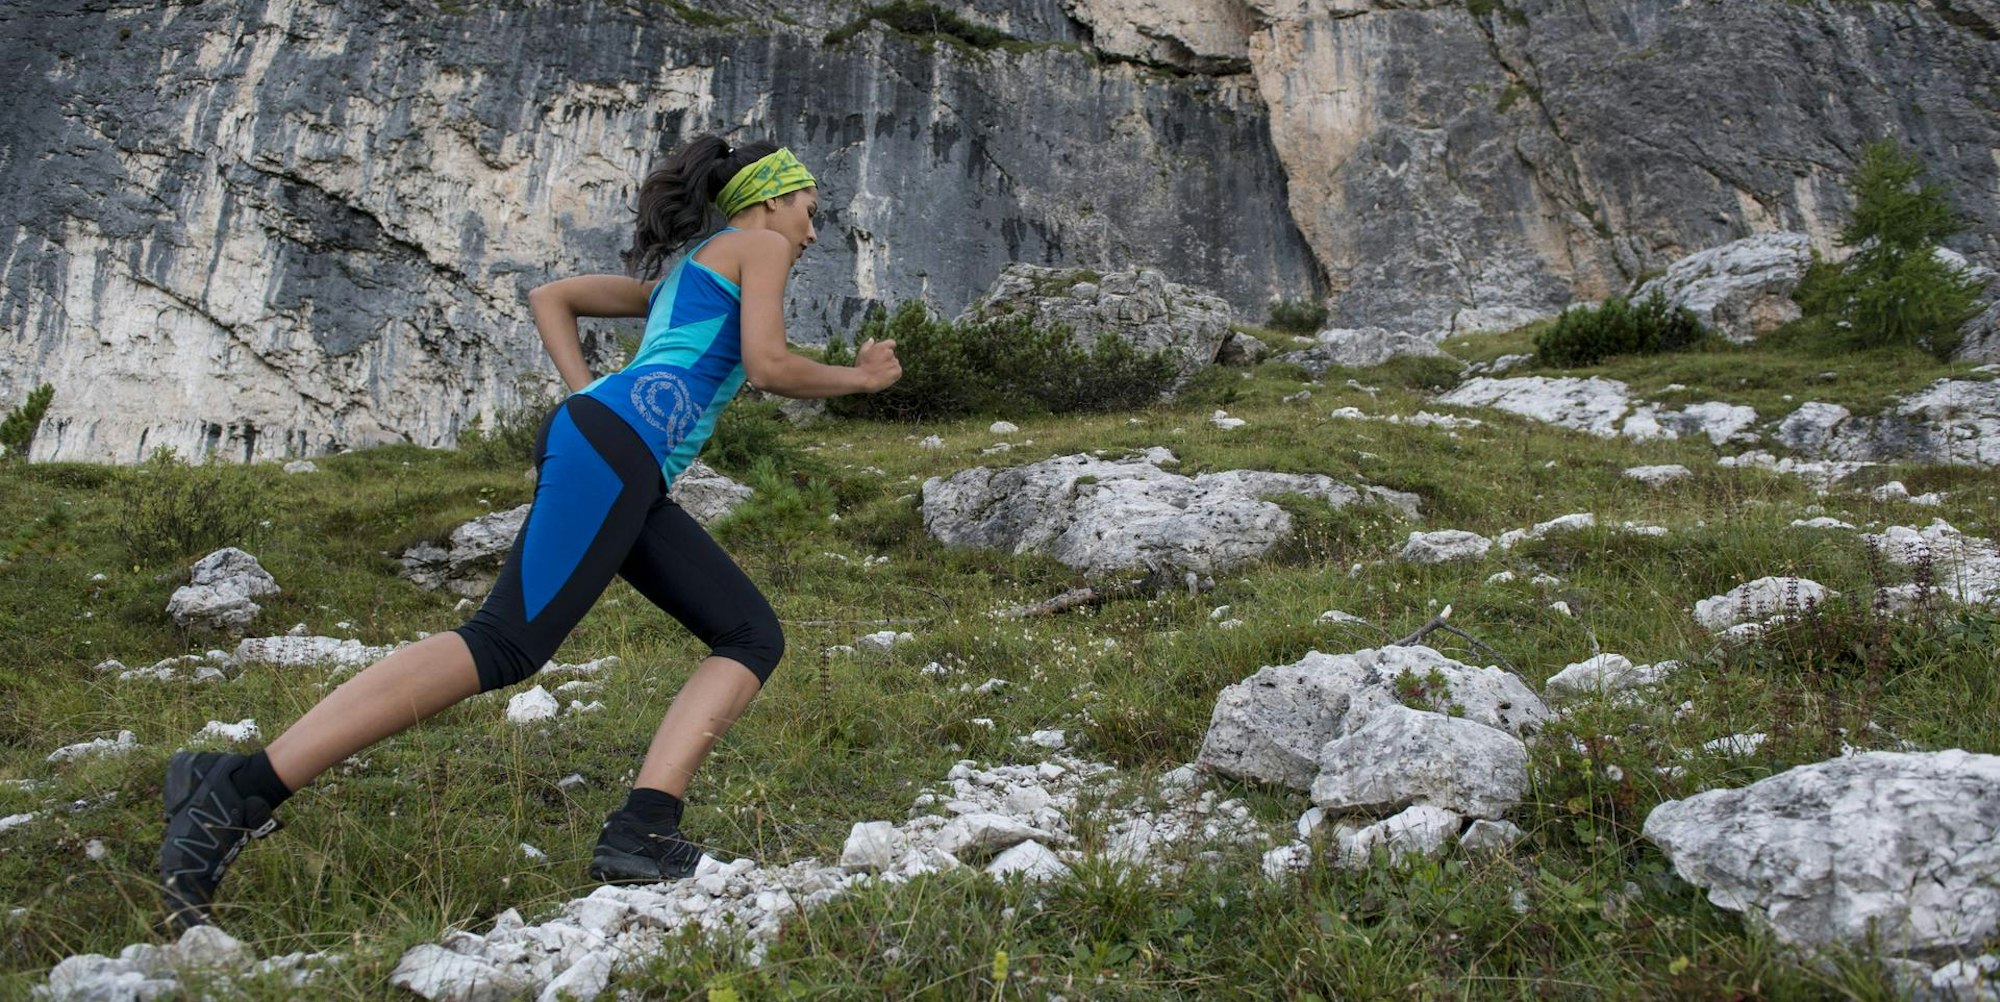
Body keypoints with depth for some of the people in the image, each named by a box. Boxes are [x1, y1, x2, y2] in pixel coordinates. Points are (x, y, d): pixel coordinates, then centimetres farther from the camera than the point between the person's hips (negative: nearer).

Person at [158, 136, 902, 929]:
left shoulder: (681, 270, 36)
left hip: (632, 476, 10)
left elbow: (551, 297, 35)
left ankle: (643, 830, -15)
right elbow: (767, 366, -2)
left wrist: (586, 396, 23)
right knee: (508, 641, -20)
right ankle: (237, 789, -23)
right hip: (620, 443, -10)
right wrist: (858, 377, 14)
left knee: (753, 637, 2)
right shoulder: (758, 245, 12)